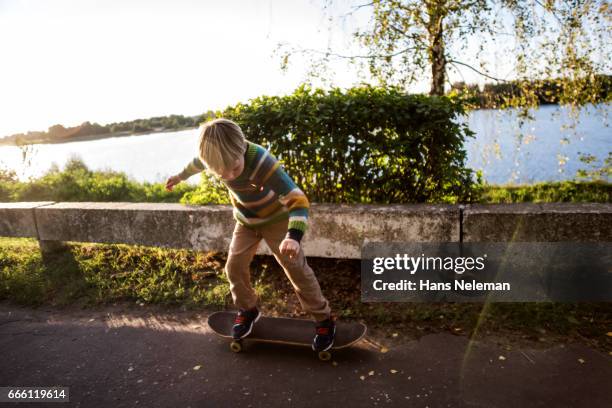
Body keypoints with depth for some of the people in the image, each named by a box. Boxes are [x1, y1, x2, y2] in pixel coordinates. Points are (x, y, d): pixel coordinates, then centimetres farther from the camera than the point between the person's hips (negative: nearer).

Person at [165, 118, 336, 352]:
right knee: (234, 266, 2)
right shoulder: (213, 155, -23)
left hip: (276, 218, -5)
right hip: (245, 220, 5)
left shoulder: (261, 163, -41)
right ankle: (247, 310, 28)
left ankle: (324, 319, 10)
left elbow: (298, 201, -43)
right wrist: (180, 176, 25)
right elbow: (197, 163, 5)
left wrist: (294, 235, -60)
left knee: (296, 269, -7)